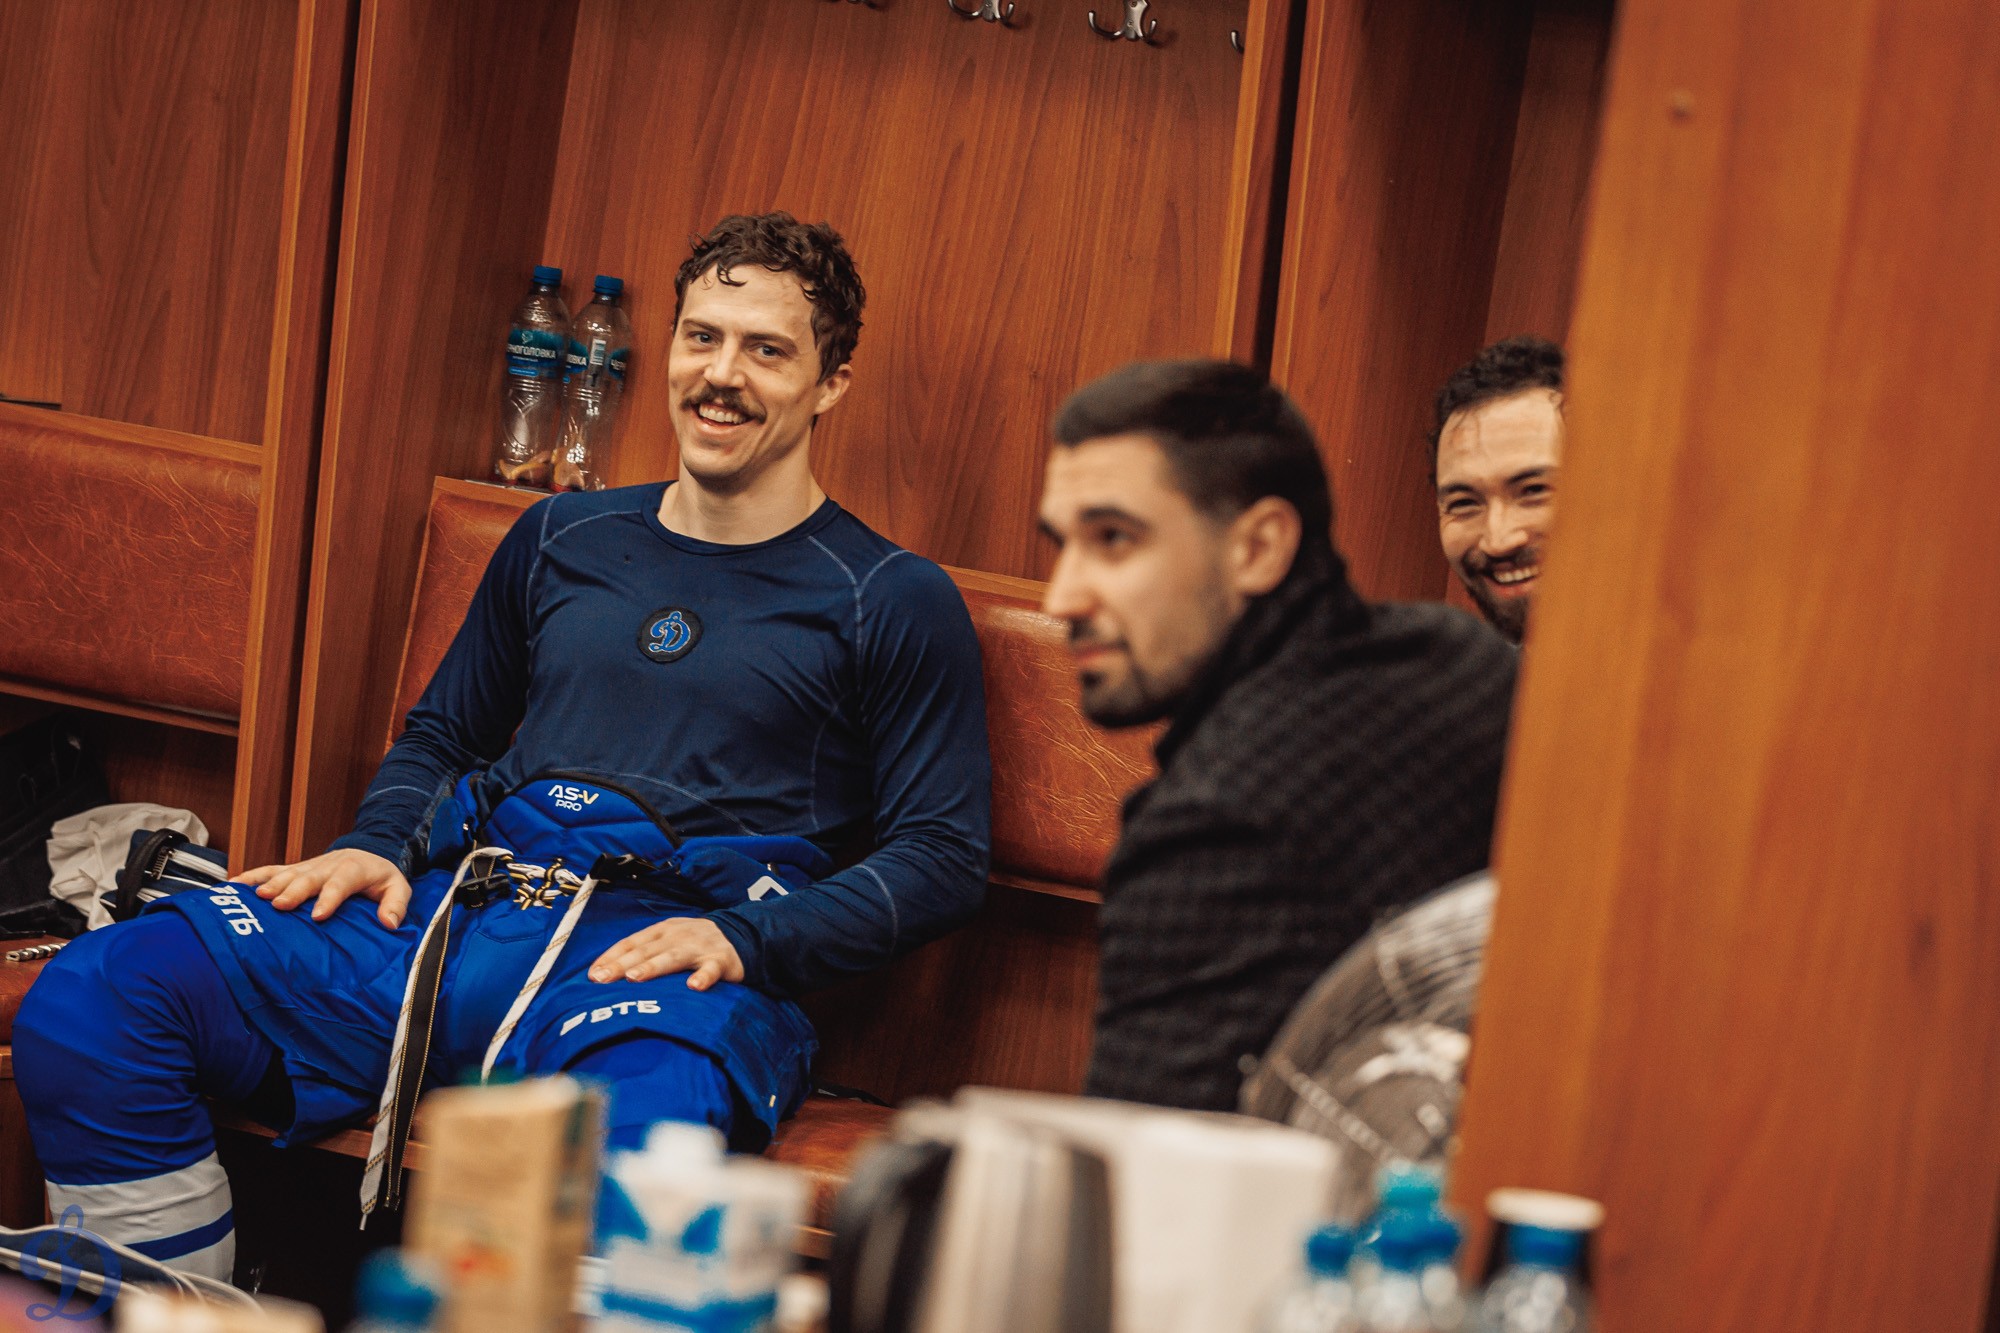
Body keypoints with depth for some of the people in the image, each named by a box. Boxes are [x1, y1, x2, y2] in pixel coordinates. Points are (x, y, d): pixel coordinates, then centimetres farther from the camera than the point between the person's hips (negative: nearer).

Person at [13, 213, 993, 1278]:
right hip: (451, 910, 5)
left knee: (622, 1186, -43)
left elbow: (945, 854, 5)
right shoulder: (562, 539, 23)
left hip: (659, 954, -5)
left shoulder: (894, 603, 10)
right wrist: (379, 847, 10)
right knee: (82, 1004, -17)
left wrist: (746, 940, -10)